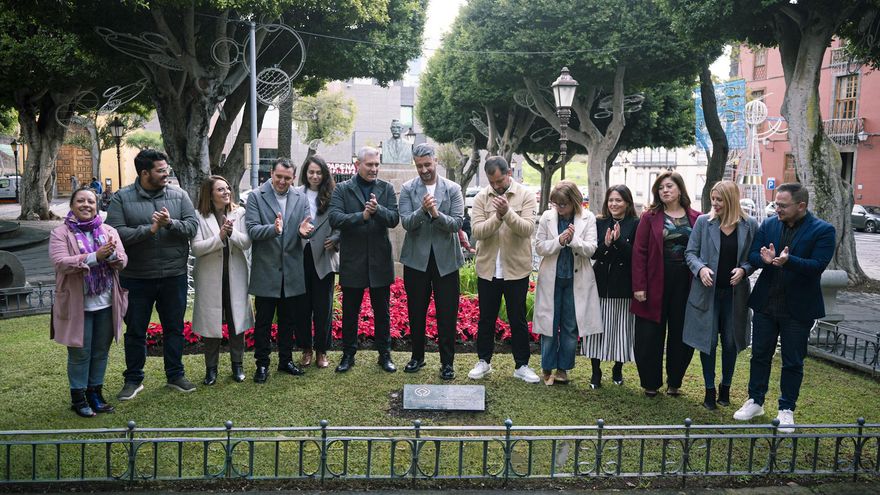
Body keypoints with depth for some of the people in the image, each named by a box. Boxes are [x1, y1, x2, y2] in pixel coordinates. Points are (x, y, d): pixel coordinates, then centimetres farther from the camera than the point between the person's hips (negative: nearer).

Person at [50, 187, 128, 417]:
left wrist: (112, 254, -24)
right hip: (78, 304, -3)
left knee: (101, 351, 12)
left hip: (106, 303, 4)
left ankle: (95, 393, 26)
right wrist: (94, 256, -27)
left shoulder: (109, 231, 8)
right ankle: (78, 397, 18)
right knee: (80, 353, 5)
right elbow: (60, 262, -17)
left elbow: (123, 261, 0)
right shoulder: (61, 233, -3)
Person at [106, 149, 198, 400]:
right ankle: (133, 379, 25)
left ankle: (175, 375, 27)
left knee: (174, 328, 12)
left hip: (174, 275, 2)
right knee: (135, 330, 10)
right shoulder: (122, 198, -4)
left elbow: (193, 226, -4)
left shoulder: (178, 195, 2)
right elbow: (116, 233, -14)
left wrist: (171, 223, -21)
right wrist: (150, 229, -21)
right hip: (136, 278, -1)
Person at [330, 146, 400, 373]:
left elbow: (394, 219, -6)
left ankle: (385, 354, 23)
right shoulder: (342, 189, -1)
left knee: (382, 311, 10)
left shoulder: (386, 188, 4)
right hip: (352, 260, -1)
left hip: (380, 259, 1)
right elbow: (334, 218, -14)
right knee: (350, 311, 10)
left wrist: (378, 209, -25)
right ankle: (348, 354, 24)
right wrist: (362, 216, -26)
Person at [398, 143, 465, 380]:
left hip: (445, 259, -1)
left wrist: (437, 214, -25)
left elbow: (457, 223, -8)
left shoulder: (453, 189, -1)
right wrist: (423, 209, -27)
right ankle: (417, 356, 28)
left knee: (447, 314, 3)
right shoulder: (408, 188, 0)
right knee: (416, 312, 12)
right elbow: (406, 223, -9)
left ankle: (447, 362, 14)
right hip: (416, 259, 1)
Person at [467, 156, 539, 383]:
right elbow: (477, 231, -10)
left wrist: (508, 213, -29)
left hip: (516, 269, -1)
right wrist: (497, 217, -25)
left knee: (518, 319, 9)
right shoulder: (481, 198, 0)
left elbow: (528, 228, -15)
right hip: (488, 268, 2)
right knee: (486, 318, 12)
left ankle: (521, 365, 21)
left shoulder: (525, 196, -4)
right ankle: (483, 361, 28)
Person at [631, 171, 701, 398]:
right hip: (656, 283, -1)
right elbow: (639, 252, -4)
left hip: (685, 285, 2)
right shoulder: (650, 217, 0)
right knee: (650, 336, 4)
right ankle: (650, 383, 19)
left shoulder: (696, 218, 5)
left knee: (681, 336, 9)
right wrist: (639, 286, -10)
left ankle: (674, 382, 25)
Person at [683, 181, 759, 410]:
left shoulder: (749, 225, -1)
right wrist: (700, 268, -18)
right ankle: (710, 390, 18)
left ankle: (725, 387, 29)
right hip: (707, 291, -1)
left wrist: (744, 270, -15)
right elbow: (690, 252, 0)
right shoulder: (703, 222, -3)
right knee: (708, 341, 4)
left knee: (730, 342, 11)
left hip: (735, 293, 1)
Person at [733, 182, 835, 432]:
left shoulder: (823, 231, -9)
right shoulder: (769, 224, 2)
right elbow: (752, 255, 0)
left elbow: (818, 265, -18)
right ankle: (755, 401, 28)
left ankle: (786, 409, 21)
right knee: (760, 355, 13)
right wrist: (764, 259, -23)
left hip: (798, 308, -3)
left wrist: (788, 261, -34)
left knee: (793, 362, 8)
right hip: (766, 303, 4)